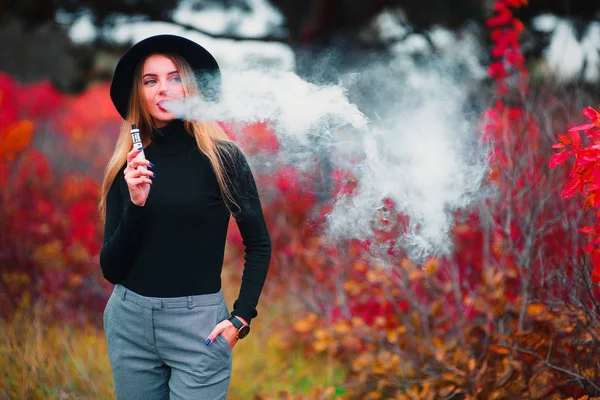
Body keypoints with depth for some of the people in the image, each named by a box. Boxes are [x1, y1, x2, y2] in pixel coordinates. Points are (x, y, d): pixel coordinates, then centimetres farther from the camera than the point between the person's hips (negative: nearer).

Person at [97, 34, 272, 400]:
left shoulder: (221, 156, -6)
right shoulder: (127, 166, 2)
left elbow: (259, 243, 1)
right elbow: (111, 269, -1)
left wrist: (241, 318, -6)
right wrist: (136, 204, -14)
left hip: (197, 322, -3)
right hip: (129, 320, 3)